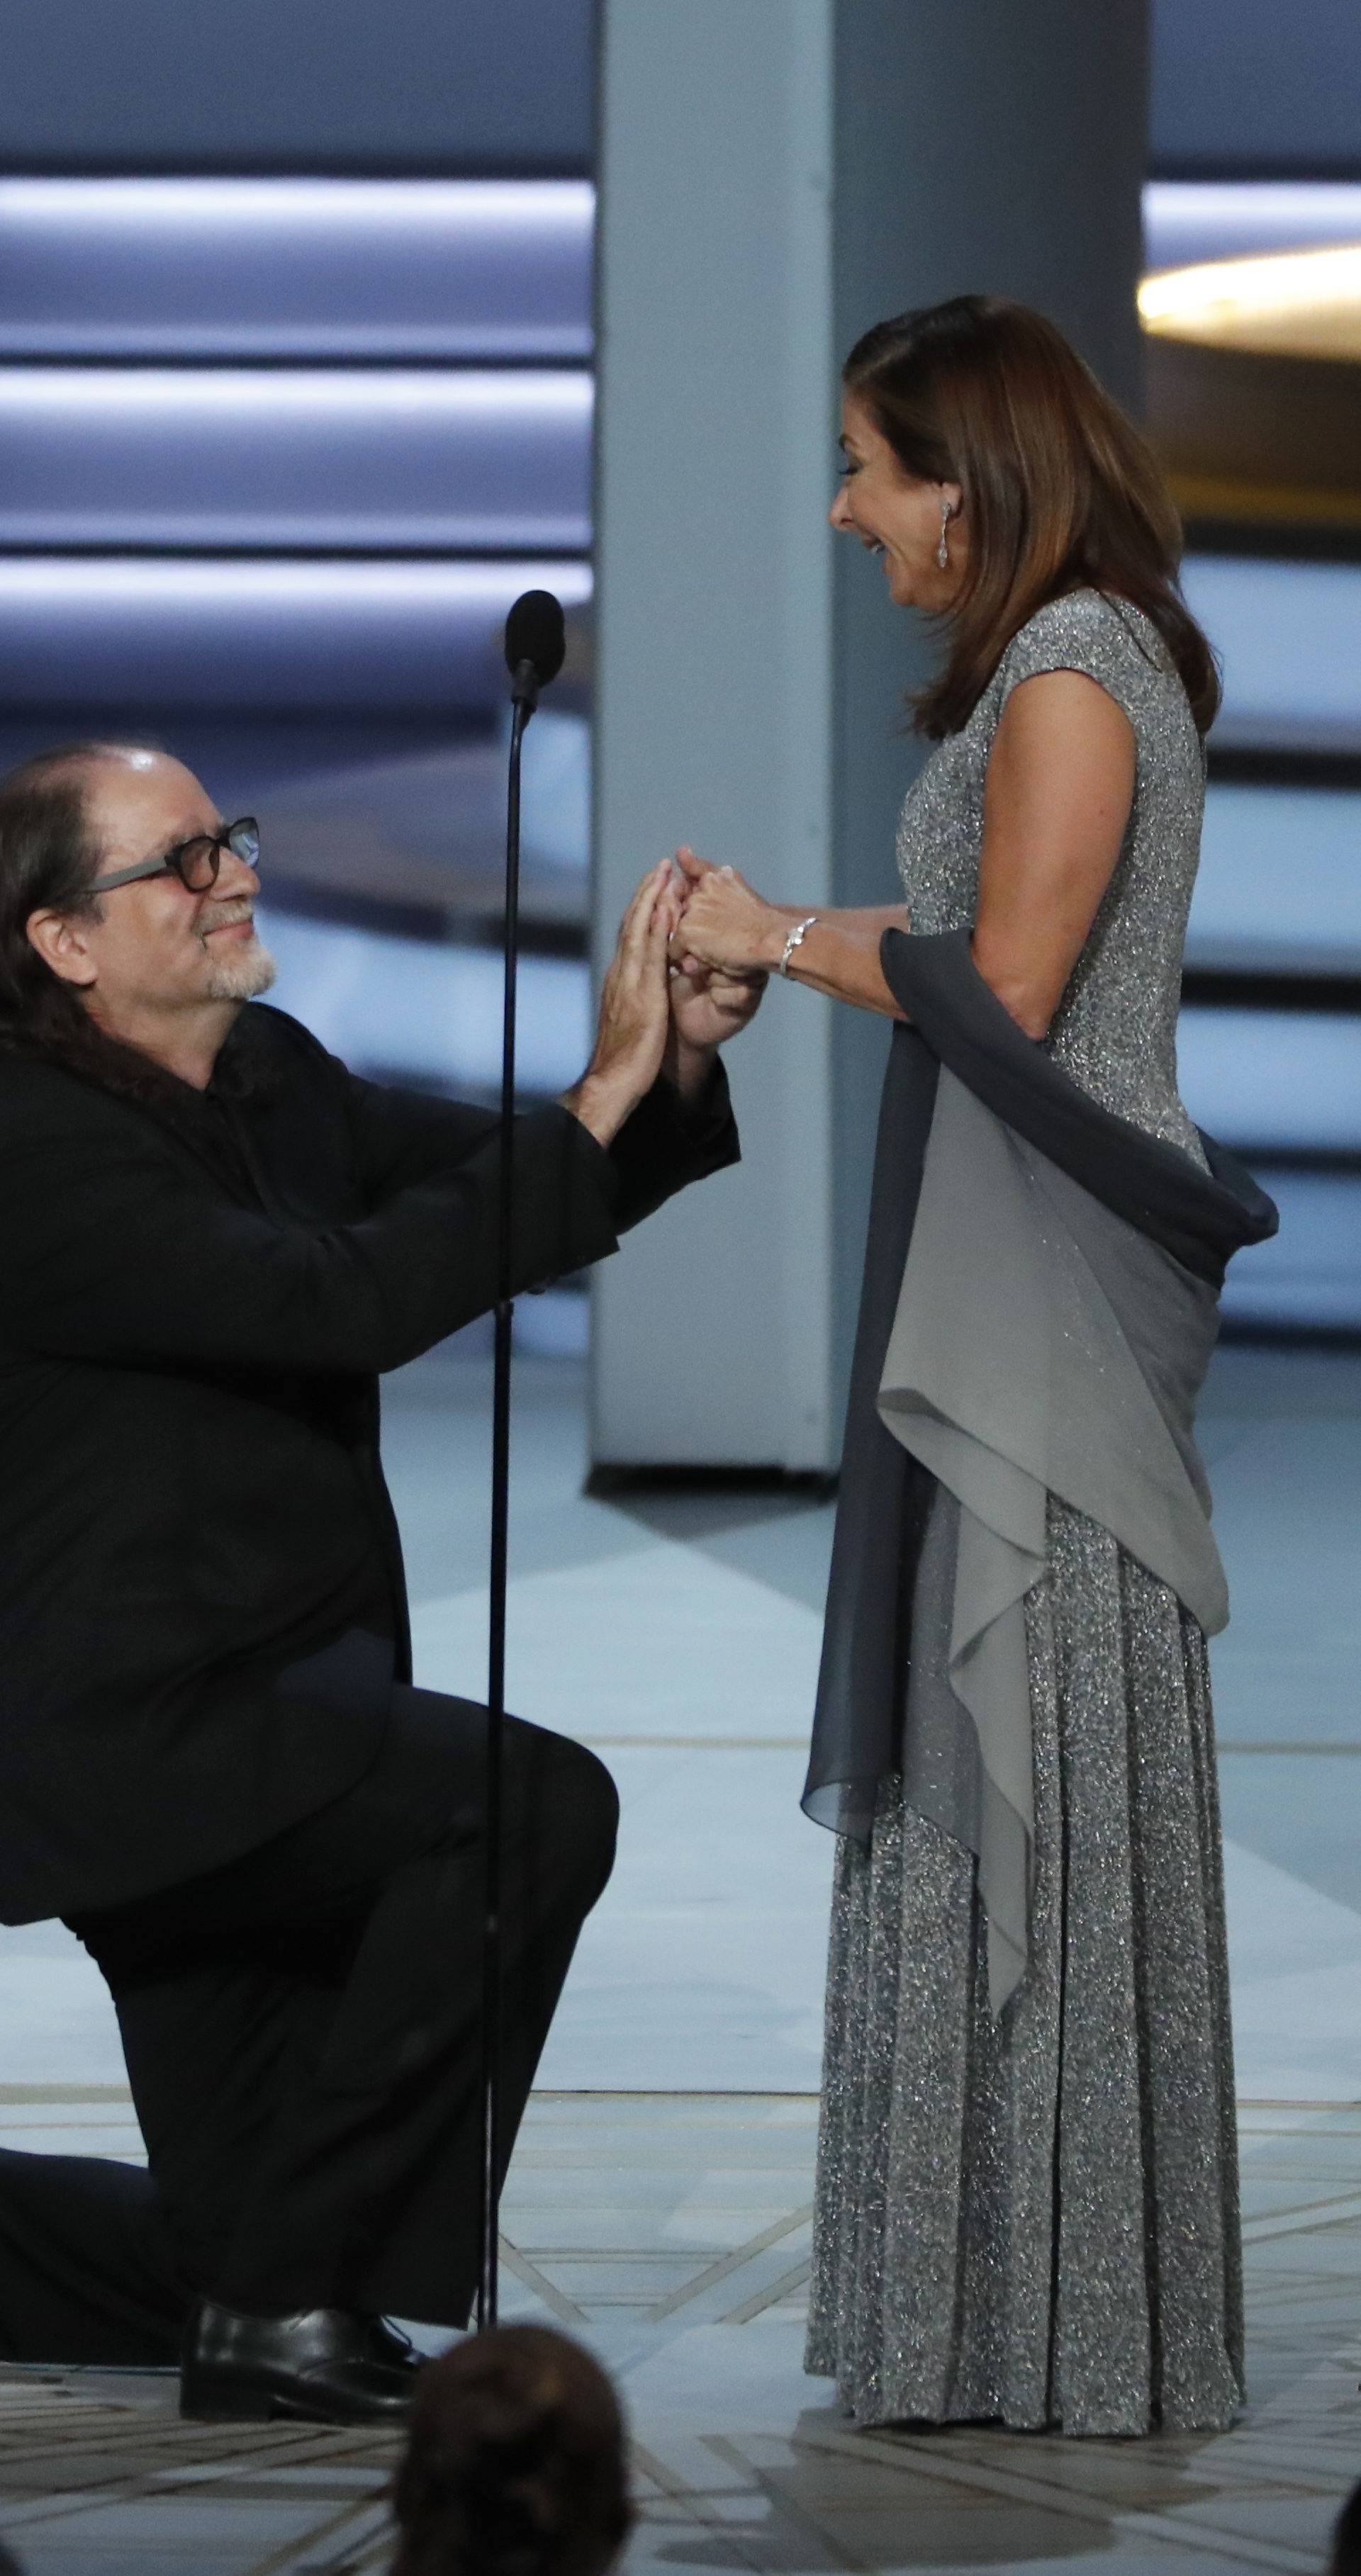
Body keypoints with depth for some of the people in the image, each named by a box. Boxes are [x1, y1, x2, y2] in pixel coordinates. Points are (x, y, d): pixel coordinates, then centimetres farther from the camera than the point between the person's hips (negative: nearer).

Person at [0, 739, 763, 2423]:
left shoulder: (270, 1077, 8)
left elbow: (518, 1203, 8)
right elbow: (344, 1298, -28)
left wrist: (678, 1061, -11)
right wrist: (599, 1097, -26)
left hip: (245, 1723, 9)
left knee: (227, 2253, 12)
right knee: (534, 1802, -29)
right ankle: (294, 2298, -20)